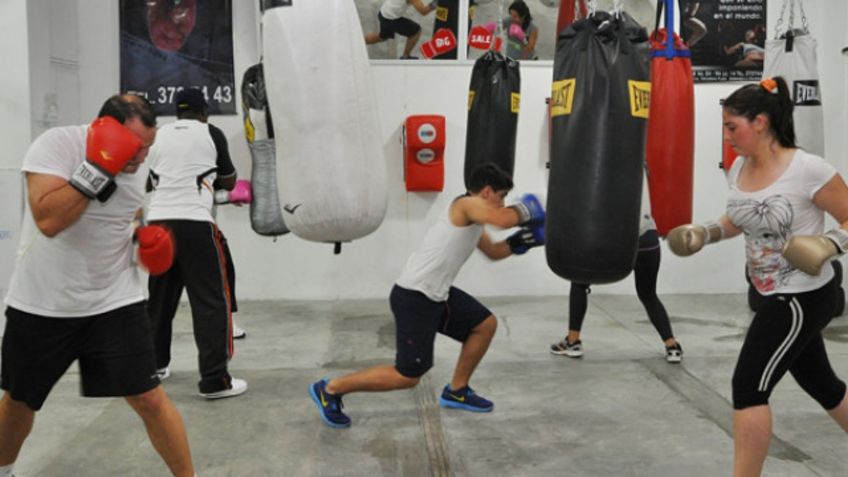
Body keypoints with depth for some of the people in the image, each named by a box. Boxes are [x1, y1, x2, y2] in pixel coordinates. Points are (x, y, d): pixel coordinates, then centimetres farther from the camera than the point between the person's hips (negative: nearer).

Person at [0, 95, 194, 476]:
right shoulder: (56, 144, -18)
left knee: (150, 399, -5)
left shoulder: (135, 166, -1)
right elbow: (48, 220, -31)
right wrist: (99, 167, -33)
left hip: (114, 304, 2)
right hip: (40, 305, -2)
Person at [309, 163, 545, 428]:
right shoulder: (467, 204, -13)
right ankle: (329, 390, 8)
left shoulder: (472, 220, 17)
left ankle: (456, 391, 29)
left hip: (436, 294, 10)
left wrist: (520, 240, 16)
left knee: (486, 324, 17)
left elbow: (494, 252, 31)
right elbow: (503, 219, -30)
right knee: (408, 376, -5)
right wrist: (527, 209, -9)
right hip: (414, 298, -10)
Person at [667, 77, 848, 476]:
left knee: (749, 386, -9)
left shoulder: (809, 170, -21)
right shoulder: (738, 169, 1)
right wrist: (704, 233, 2)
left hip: (804, 298, -8)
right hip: (776, 296, 8)